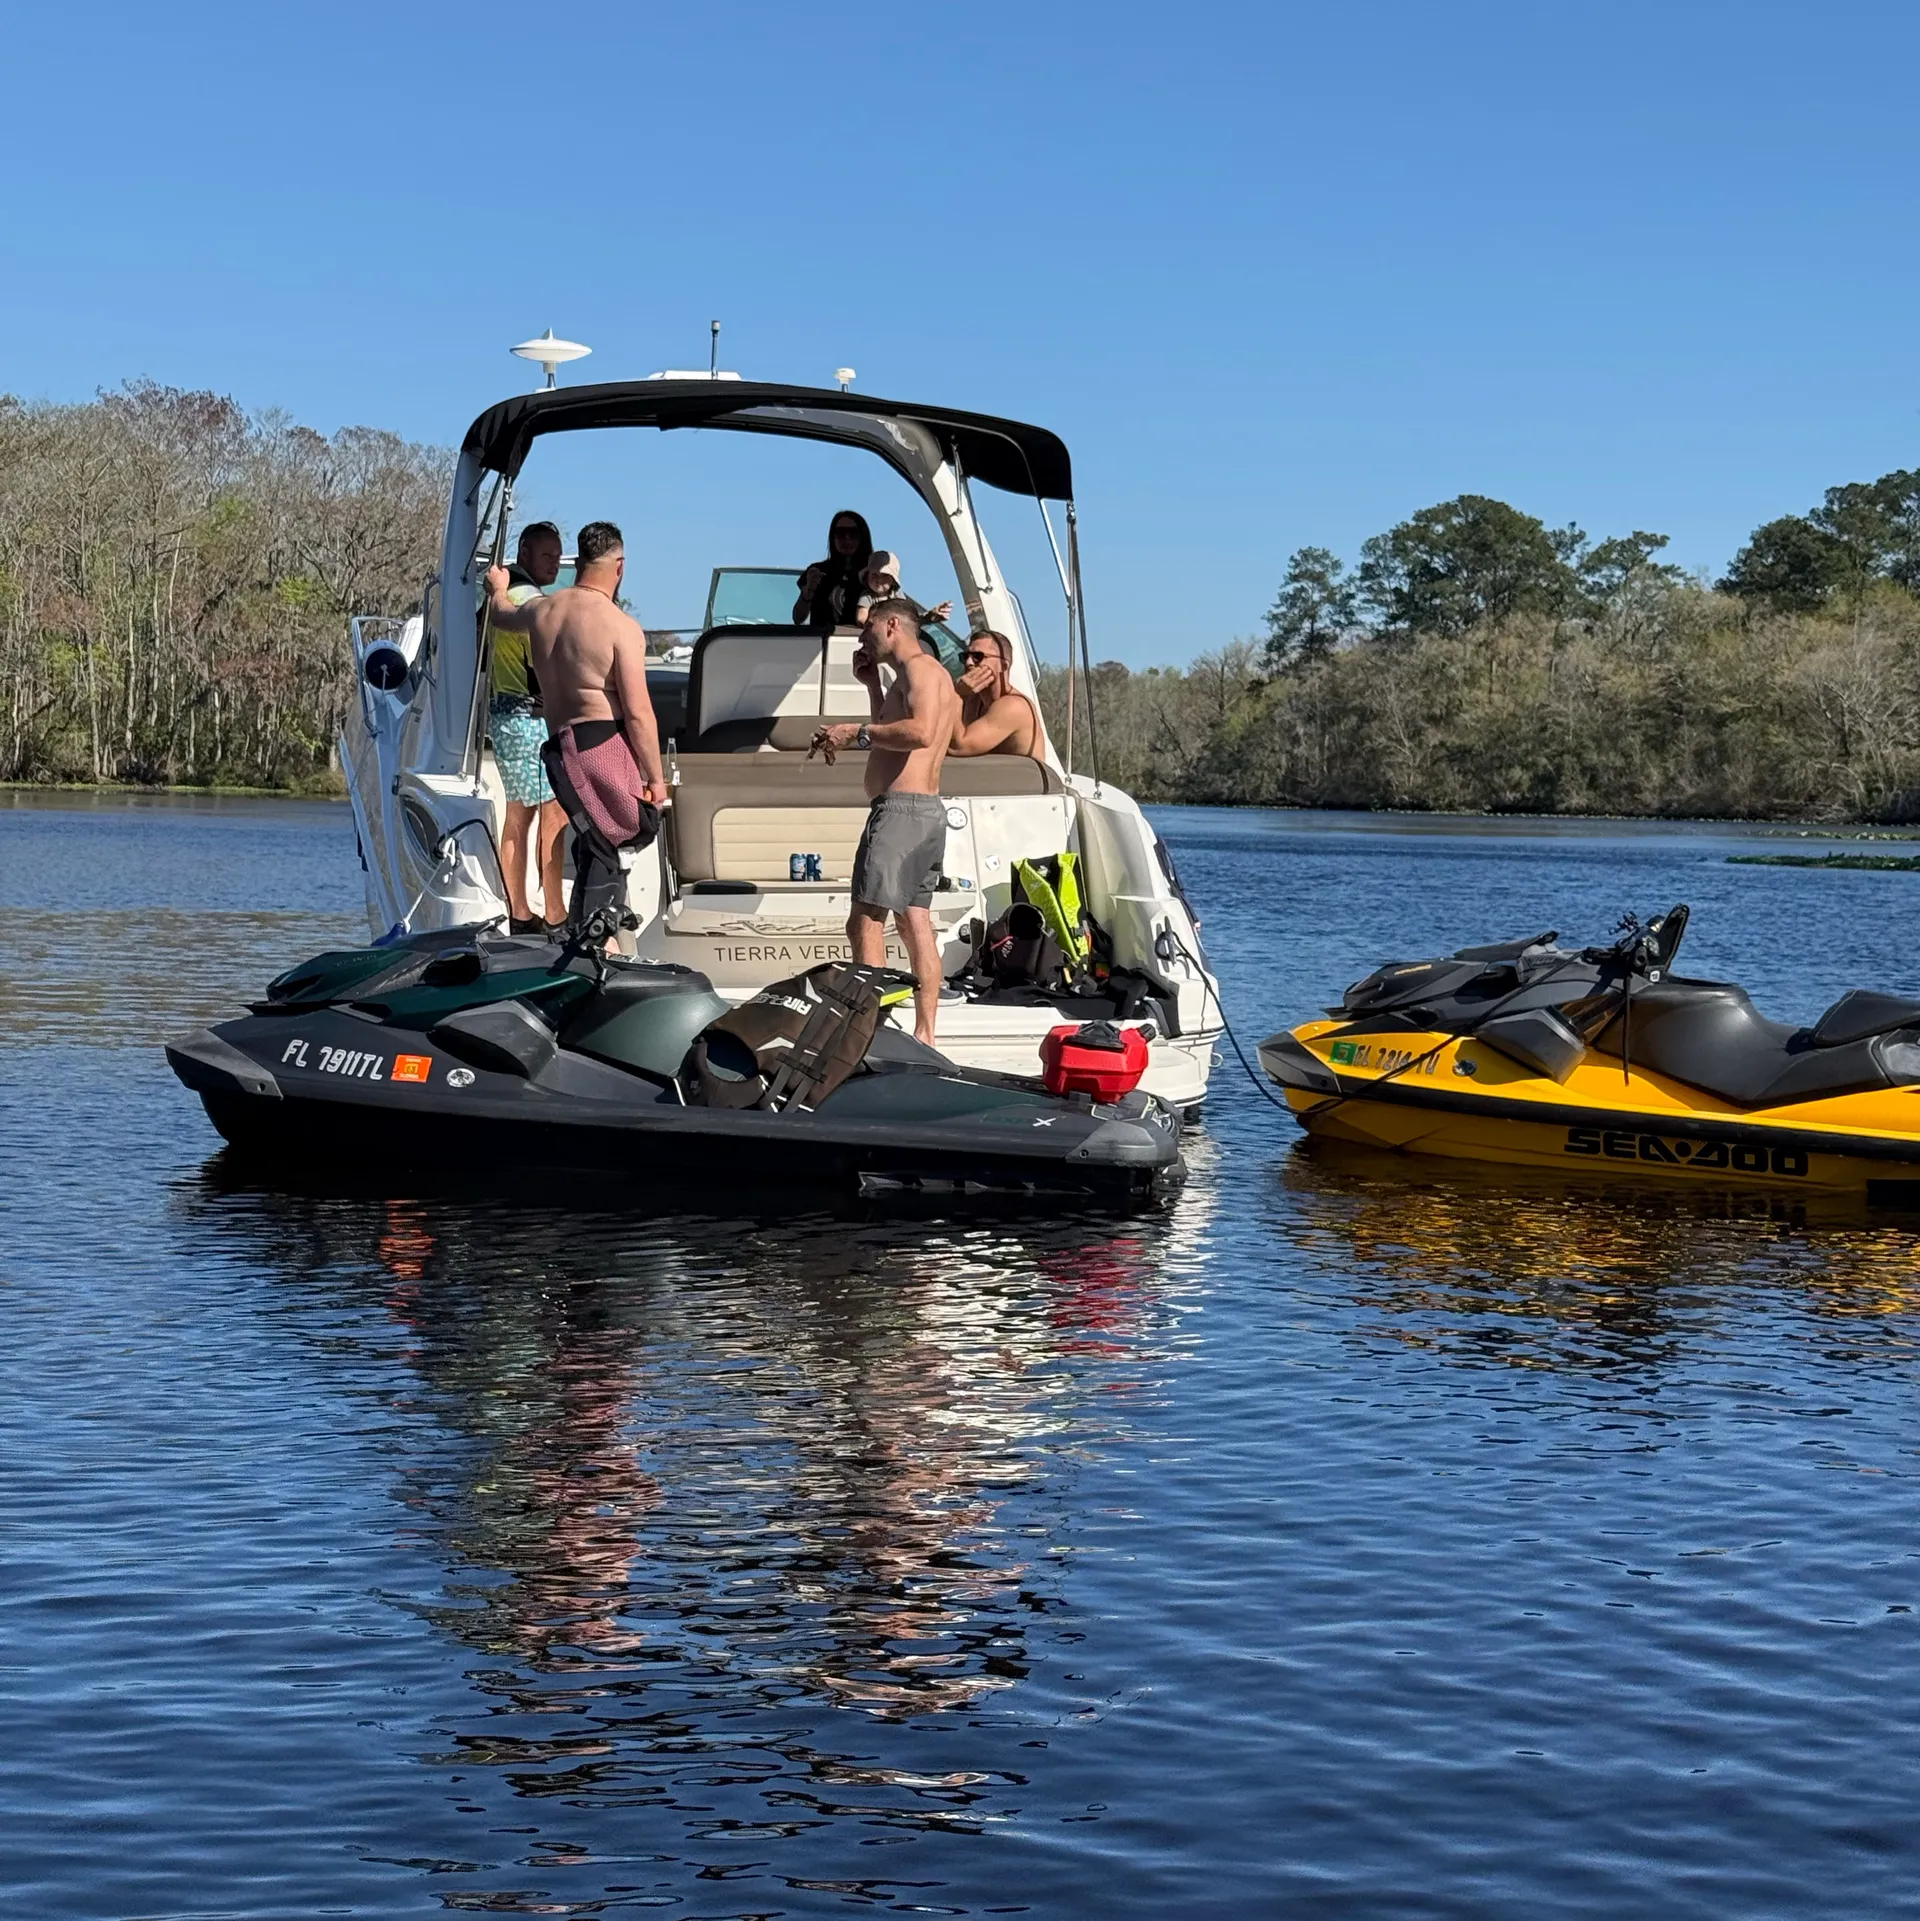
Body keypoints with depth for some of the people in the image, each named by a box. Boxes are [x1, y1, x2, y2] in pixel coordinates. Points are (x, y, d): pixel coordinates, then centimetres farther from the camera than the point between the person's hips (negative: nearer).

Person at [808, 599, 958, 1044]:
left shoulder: (920, 667, -7)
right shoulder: (915, 675, 24)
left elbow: (920, 732, -25)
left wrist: (856, 733, -19)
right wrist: (872, 685, 29)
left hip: (900, 808, -11)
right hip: (926, 811, 11)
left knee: (865, 921, -13)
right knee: (915, 922, 9)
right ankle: (924, 1034, 8)